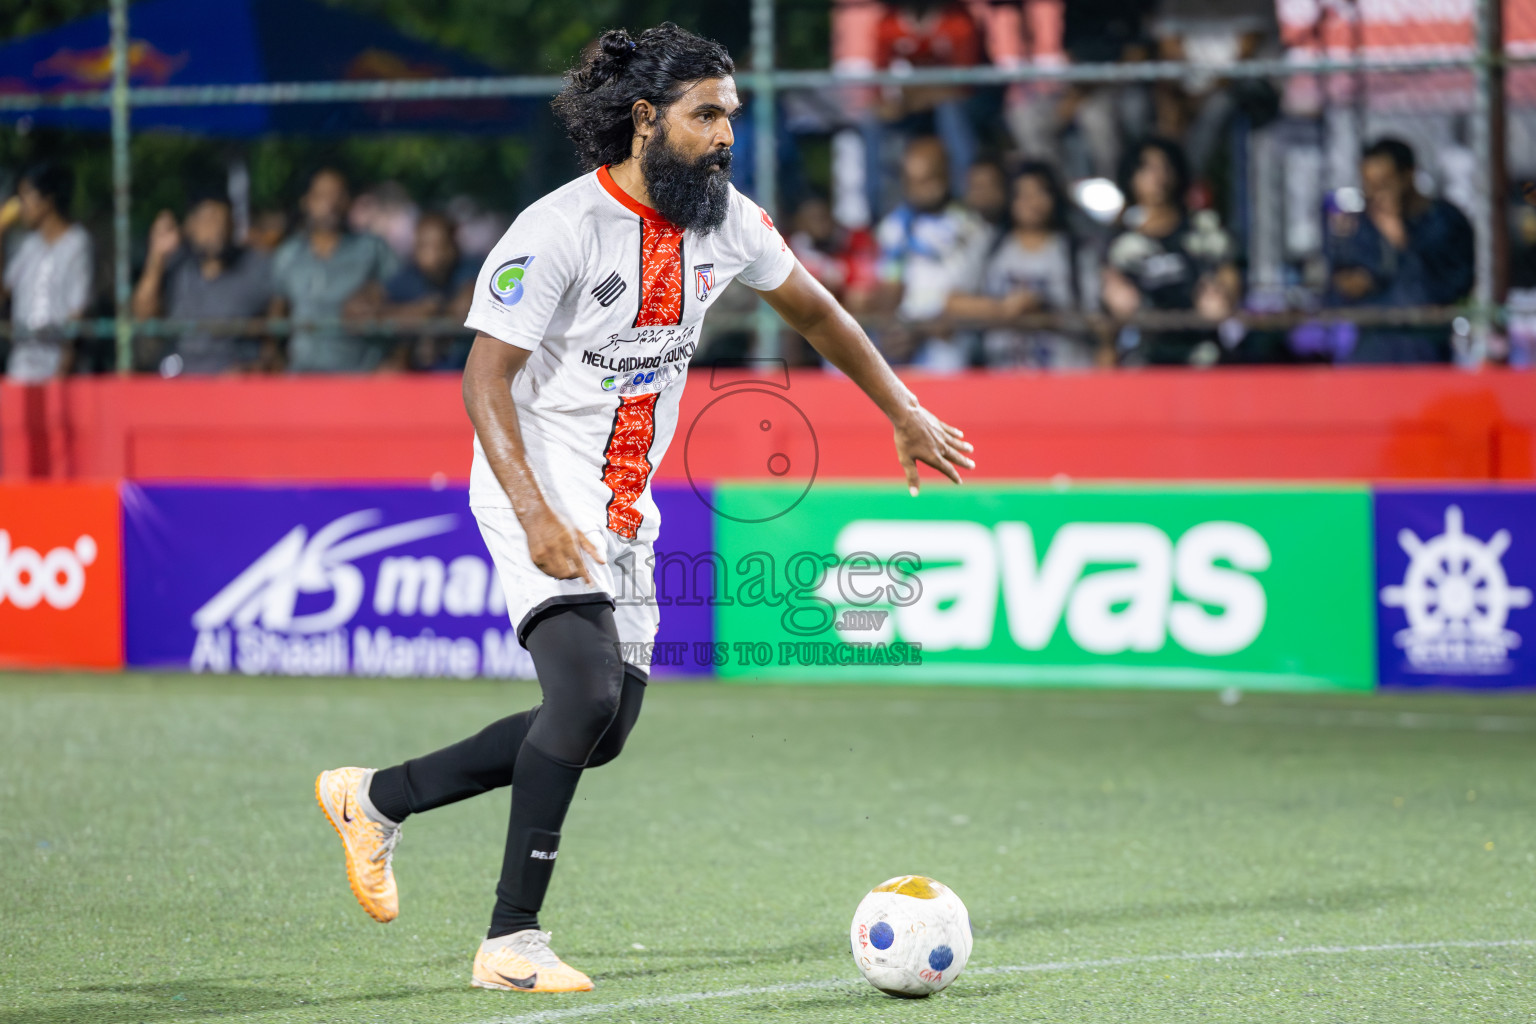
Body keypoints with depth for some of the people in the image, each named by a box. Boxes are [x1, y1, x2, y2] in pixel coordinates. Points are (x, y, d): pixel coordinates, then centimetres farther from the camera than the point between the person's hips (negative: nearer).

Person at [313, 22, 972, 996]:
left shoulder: (724, 221, 2)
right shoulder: (559, 229, -19)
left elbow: (813, 308, 19)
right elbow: (485, 377, -19)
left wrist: (905, 413, 20)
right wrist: (535, 516, -30)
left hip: (628, 506, 8)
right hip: (539, 490, -8)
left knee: (603, 726, 10)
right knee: (588, 692, -23)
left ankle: (378, 798, 25)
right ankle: (511, 943, -16)